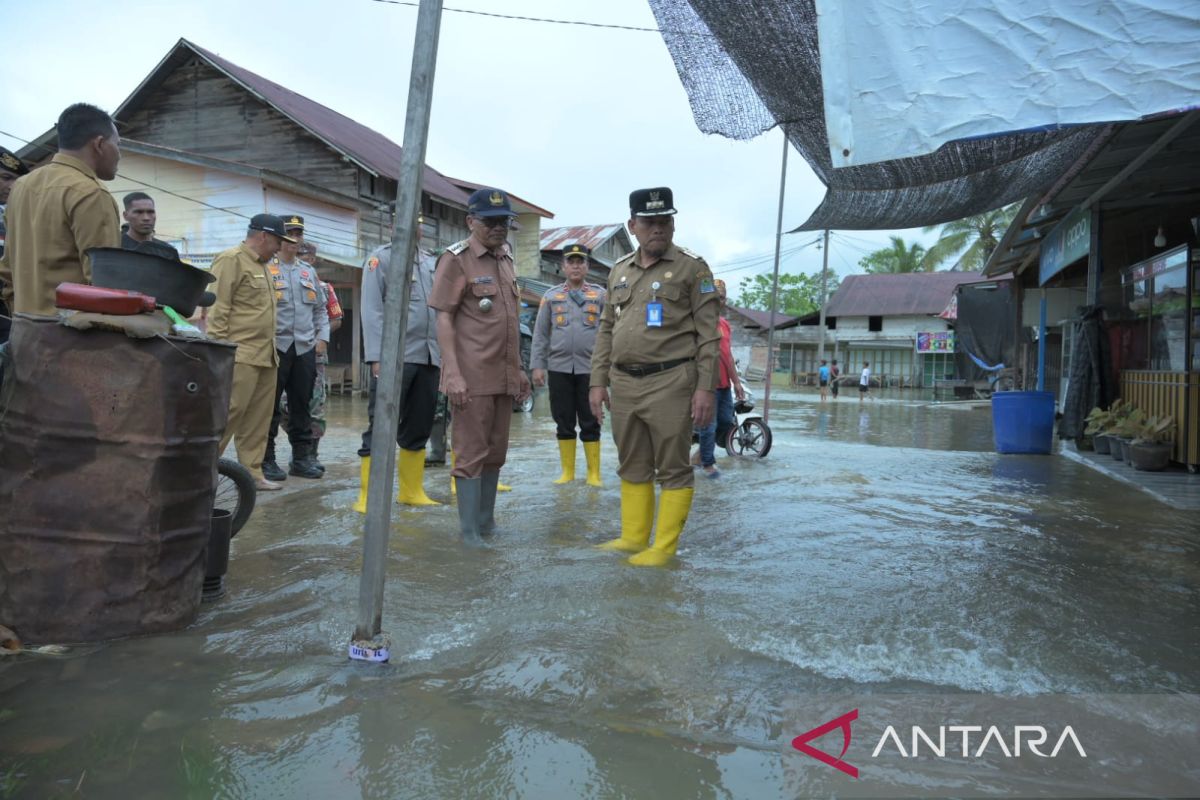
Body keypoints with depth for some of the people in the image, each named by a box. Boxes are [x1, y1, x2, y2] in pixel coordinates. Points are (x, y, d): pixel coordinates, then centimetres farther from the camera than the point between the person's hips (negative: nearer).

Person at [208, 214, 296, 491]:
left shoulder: (261, 265, 20)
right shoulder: (231, 260, -8)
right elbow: (216, 308, -14)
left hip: (265, 356, 9)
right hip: (240, 355, -9)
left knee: (257, 419, 9)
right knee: (228, 415, -9)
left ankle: (252, 473, 14)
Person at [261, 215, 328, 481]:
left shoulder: (309, 273, 17)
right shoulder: (266, 269, -1)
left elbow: (320, 309, 21)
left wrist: (322, 337, 10)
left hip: (305, 348, 5)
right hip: (275, 347, -5)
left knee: (301, 405, 9)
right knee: (270, 406, -1)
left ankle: (302, 457, 17)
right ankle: (266, 459, 6)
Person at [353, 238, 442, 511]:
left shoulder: (432, 262, 16)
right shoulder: (381, 258, 1)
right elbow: (372, 311, -7)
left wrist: (444, 355, 11)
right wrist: (377, 358, -14)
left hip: (428, 358, 6)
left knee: (419, 427, 10)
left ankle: (411, 491, 21)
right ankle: (368, 496, 3)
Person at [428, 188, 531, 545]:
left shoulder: (506, 258, 16)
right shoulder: (457, 259, -5)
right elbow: (444, 318, -9)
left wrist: (518, 368, 18)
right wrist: (453, 373, -18)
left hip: (505, 376, 7)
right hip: (473, 377, -7)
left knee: (496, 451, 13)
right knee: (471, 452, -1)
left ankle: (487, 521, 25)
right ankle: (470, 530, 8)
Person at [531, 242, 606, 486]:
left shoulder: (600, 295, 7)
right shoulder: (551, 296, 10)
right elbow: (540, 334, 8)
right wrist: (537, 365, 0)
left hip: (590, 368, -1)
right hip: (559, 368, 2)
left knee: (590, 423, 3)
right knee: (564, 423, 8)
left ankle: (594, 474, 11)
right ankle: (567, 472, 17)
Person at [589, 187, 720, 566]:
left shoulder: (692, 268, -2)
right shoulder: (619, 271, 14)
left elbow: (709, 334, -6)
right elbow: (606, 331, 16)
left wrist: (705, 388, -13)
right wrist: (598, 381, 10)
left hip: (670, 383, -6)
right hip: (624, 385, 6)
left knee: (673, 469, 0)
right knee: (633, 468, 13)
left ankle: (664, 547, 7)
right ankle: (633, 537, 23)